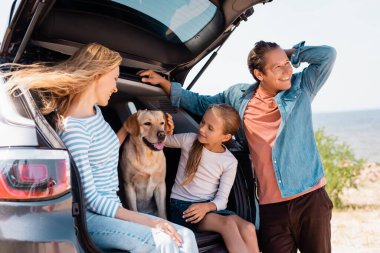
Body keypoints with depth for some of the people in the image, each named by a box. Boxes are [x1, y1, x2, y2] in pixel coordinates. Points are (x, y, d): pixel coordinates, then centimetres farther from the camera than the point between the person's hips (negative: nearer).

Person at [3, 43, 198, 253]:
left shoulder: (95, 110, 9)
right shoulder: (73, 128, -19)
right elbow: (90, 199, -20)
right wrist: (148, 221, -22)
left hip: (107, 208, 9)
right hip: (88, 216, -9)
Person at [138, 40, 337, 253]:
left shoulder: (301, 88, 4)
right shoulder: (238, 96, 8)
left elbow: (328, 54, -4)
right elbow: (200, 103, 22)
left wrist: (291, 53, 2)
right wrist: (163, 82, 19)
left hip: (310, 197, -1)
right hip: (271, 205, 1)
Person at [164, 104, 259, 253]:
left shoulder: (229, 162, -1)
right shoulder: (188, 140, -2)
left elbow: (222, 200, -3)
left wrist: (207, 206, -25)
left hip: (209, 207, 2)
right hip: (182, 205, -2)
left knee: (248, 228, -28)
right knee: (228, 223, -31)